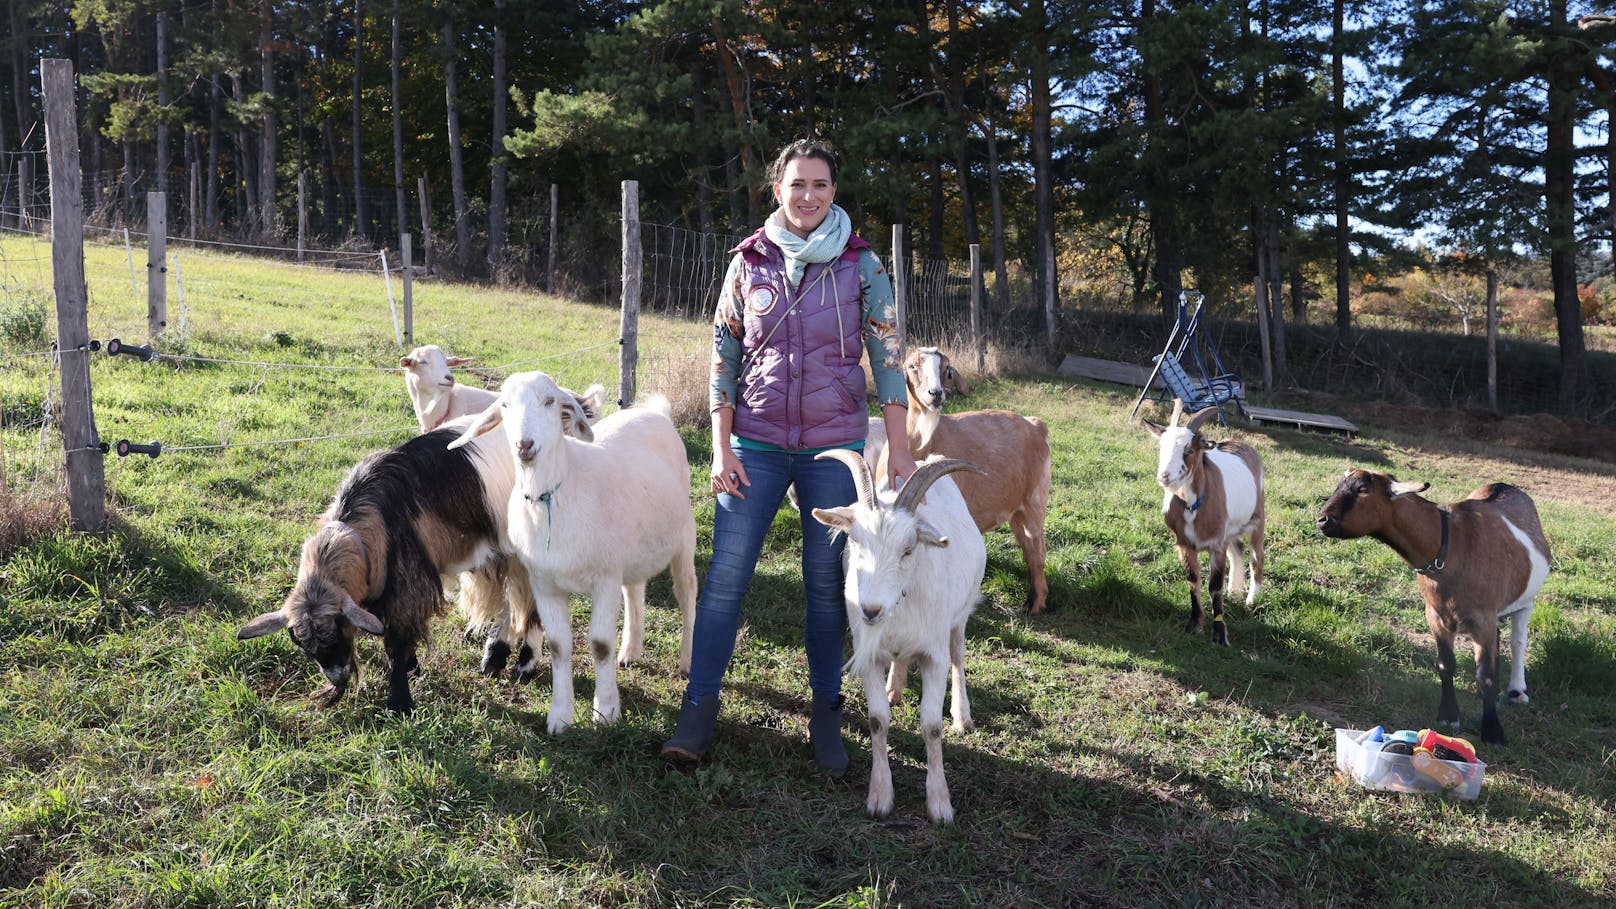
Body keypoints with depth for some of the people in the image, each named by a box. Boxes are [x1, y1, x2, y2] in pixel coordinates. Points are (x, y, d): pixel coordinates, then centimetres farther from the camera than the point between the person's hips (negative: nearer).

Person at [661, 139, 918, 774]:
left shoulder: (861, 265, 1)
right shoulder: (749, 263, 3)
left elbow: (888, 357, 0)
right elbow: (723, 356, 4)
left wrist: (899, 448, -5)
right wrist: (721, 447, -3)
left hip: (834, 445, 0)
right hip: (756, 442, 1)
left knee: (827, 580, 6)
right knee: (725, 574, -4)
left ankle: (825, 711, 20)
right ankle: (700, 708, 8)